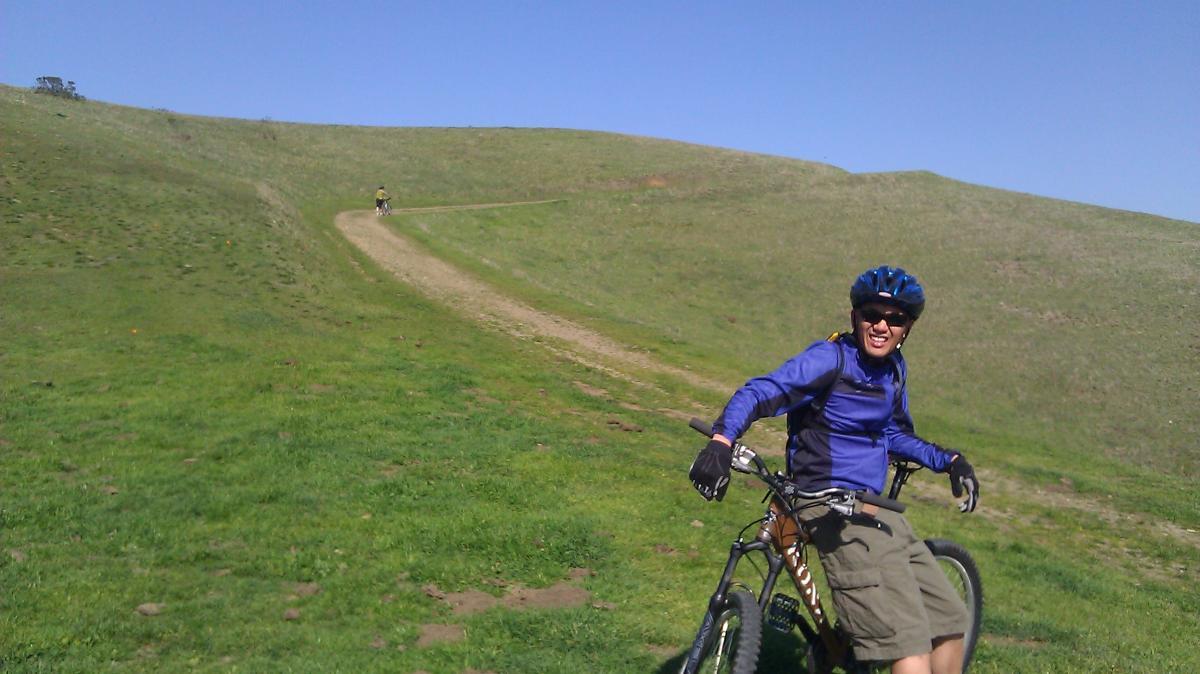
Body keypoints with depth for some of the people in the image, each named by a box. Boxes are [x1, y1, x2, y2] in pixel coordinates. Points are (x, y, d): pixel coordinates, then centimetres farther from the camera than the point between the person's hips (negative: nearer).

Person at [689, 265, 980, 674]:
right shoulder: (831, 359, -14)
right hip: (835, 512, -9)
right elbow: (760, 393, -25)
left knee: (949, 621, 15)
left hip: (874, 510, 9)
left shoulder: (894, 369, 11)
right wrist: (721, 441, -41)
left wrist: (948, 460, 13)